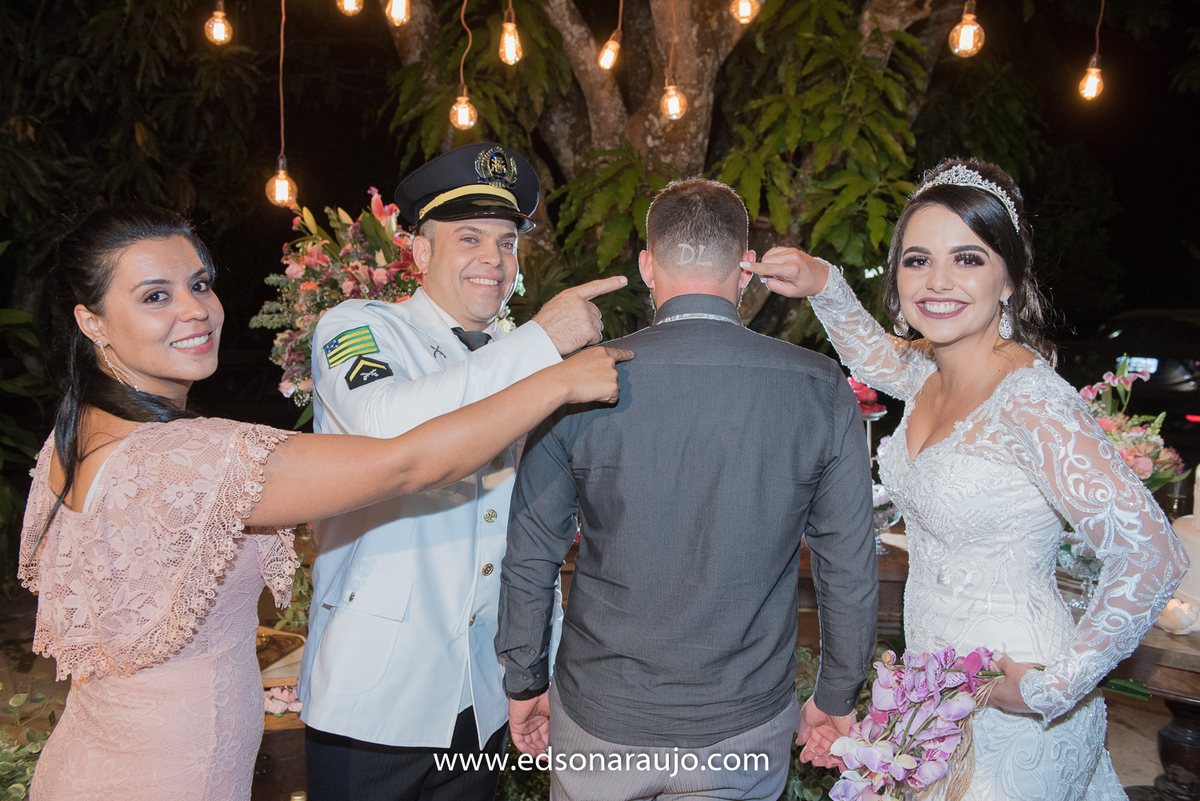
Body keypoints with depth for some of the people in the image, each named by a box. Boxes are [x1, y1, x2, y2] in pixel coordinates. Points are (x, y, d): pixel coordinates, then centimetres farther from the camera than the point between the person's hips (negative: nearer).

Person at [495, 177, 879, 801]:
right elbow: (850, 568, -6)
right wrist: (838, 698, 10)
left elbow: (530, 557, -7)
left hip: (600, 723, 0)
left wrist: (525, 682, 9)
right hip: (743, 732, 1)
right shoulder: (822, 392, -12)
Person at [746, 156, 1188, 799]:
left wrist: (1058, 687, -20)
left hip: (1010, 715, -7)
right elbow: (876, 357, 23)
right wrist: (824, 286, 6)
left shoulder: (1030, 399, -25)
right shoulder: (930, 373, -1)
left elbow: (1151, 557, -27)